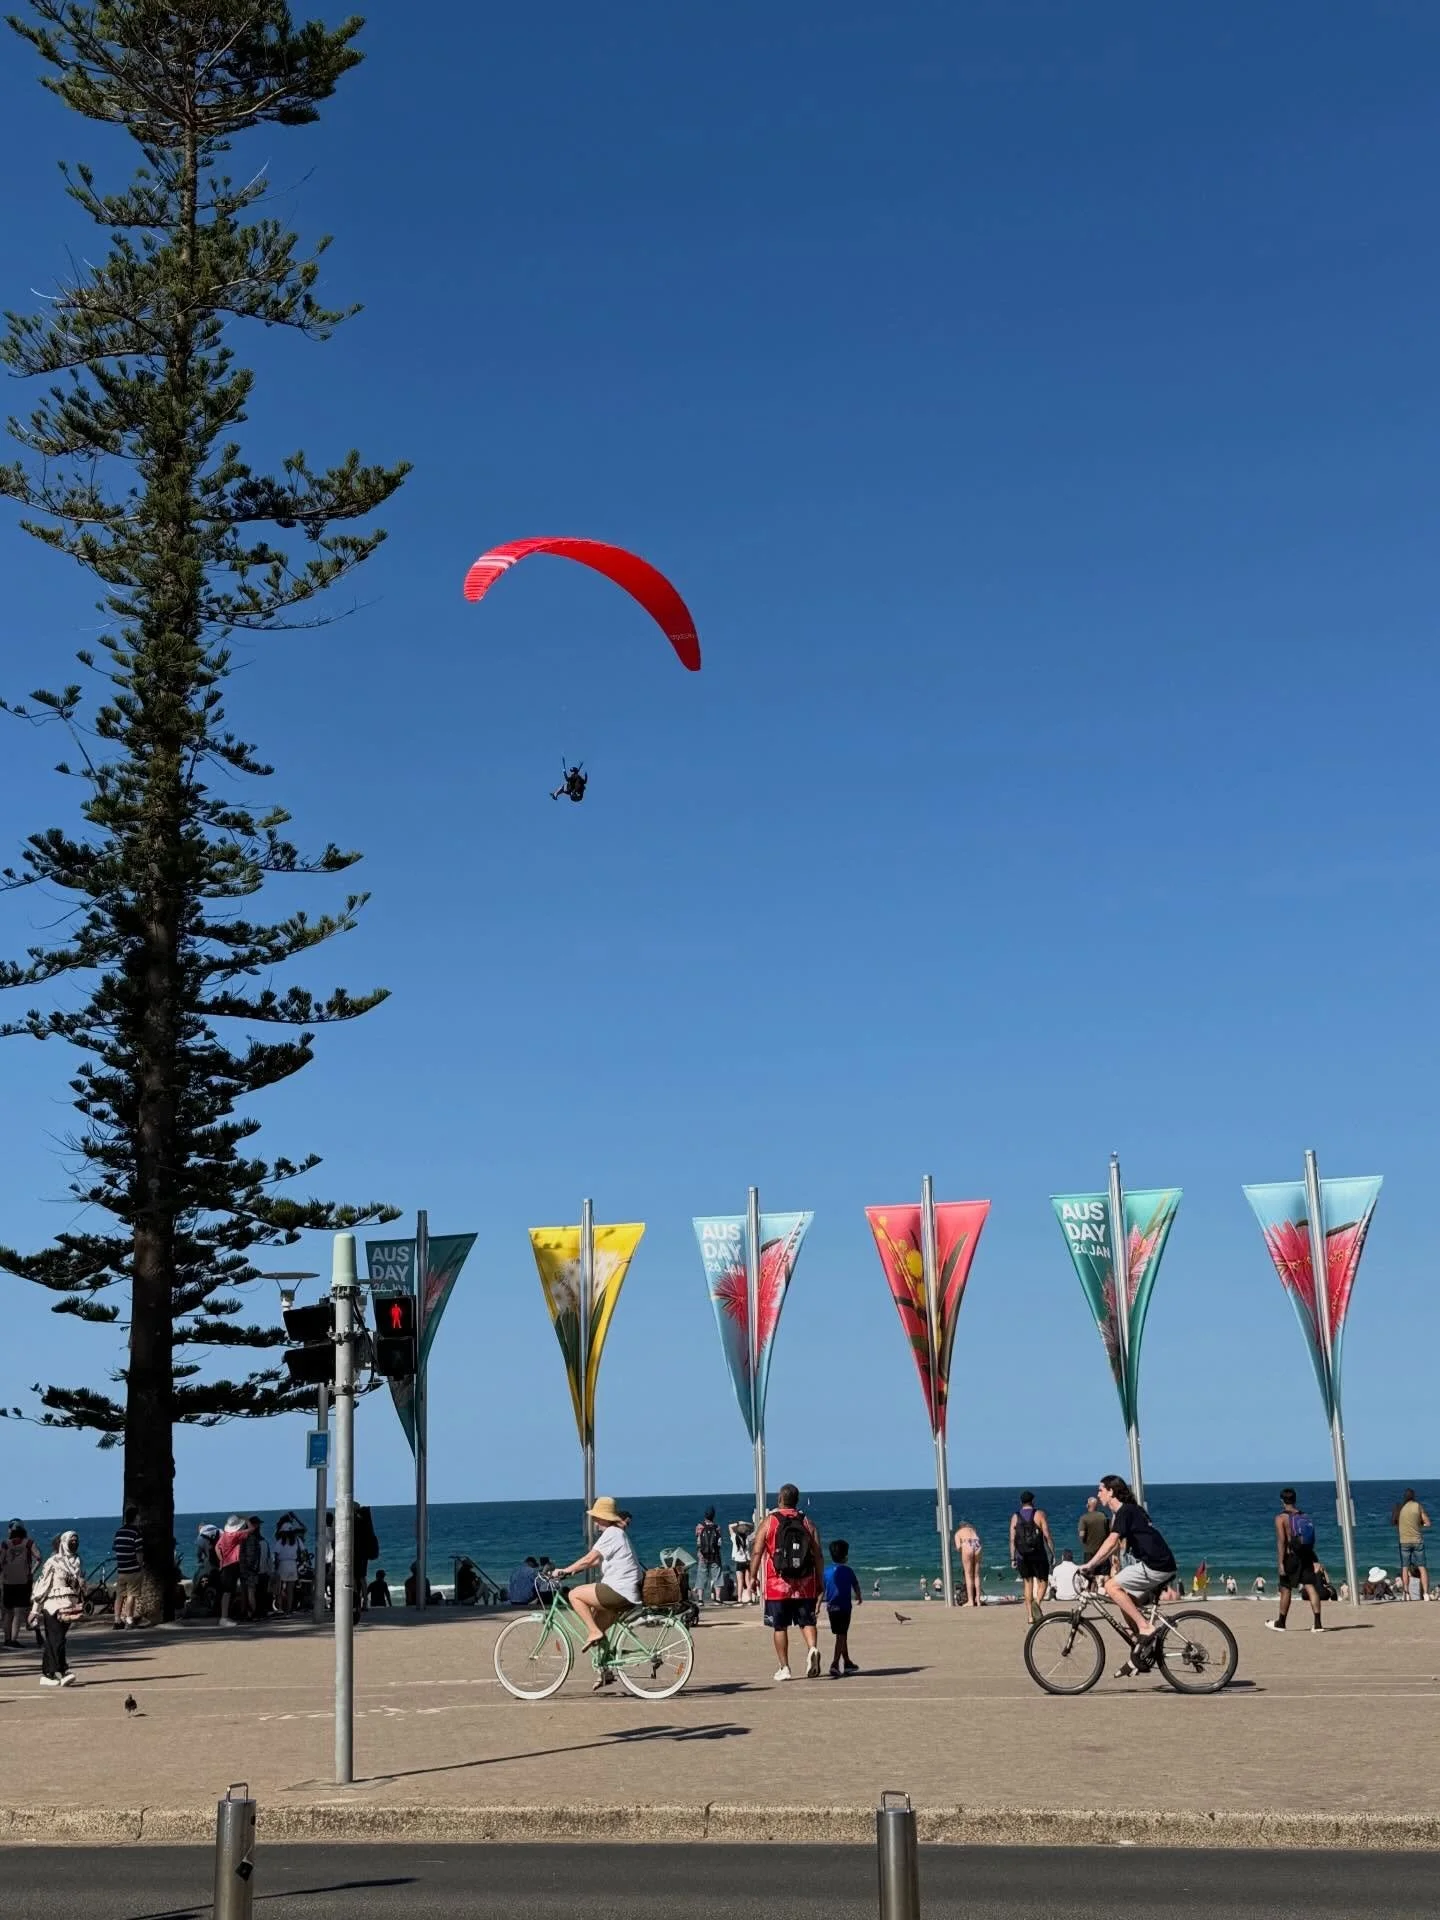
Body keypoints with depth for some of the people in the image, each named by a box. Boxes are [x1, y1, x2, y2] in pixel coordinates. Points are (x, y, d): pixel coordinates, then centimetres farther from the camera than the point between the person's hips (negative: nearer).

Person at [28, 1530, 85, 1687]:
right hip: (54, 1606, -6)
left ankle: (47, 1674, 13)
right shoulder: (53, 1562, -6)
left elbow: (81, 1586, 20)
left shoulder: (76, 1562, 14)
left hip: (70, 1608, 6)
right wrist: (35, 1608, -9)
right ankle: (63, 1672, -14)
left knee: (52, 1641, 10)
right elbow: (42, 1585, -7)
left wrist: (82, 1604, 19)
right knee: (57, 1640, -10)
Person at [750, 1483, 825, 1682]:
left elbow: (756, 1551, -6)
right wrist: (820, 1581, 9)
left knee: (780, 1627, 8)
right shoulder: (807, 1523, 5)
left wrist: (753, 1577, 0)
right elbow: (819, 1555, 3)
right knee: (807, 1621, 9)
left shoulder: (769, 1522, -1)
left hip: (777, 1585, -2)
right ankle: (812, 1649, -18)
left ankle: (784, 1668, 9)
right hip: (805, 1586, 2)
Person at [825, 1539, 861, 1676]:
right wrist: (858, 1598, 27)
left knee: (841, 1635, 18)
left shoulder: (826, 1571, 2)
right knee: (841, 1636, -4)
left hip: (831, 1607, 4)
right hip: (844, 1607, -4)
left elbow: (821, 1589, 0)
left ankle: (847, 1662, 31)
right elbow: (856, 1587, 6)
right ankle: (835, 1664, -18)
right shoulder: (848, 1571, -5)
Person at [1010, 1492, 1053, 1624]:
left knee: (1027, 1583, 10)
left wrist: (1013, 1558, 9)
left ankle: (1030, 1616, 7)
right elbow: (1047, 1536, -7)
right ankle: (1037, 1602, -22)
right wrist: (1052, 1552, -2)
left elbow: (1012, 1539, 4)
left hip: (1022, 1556, 3)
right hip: (1038, 1554, -3)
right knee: (1043, 1582, 6)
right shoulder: (1039, 1514, -2)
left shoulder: (1015, 1517, 6)